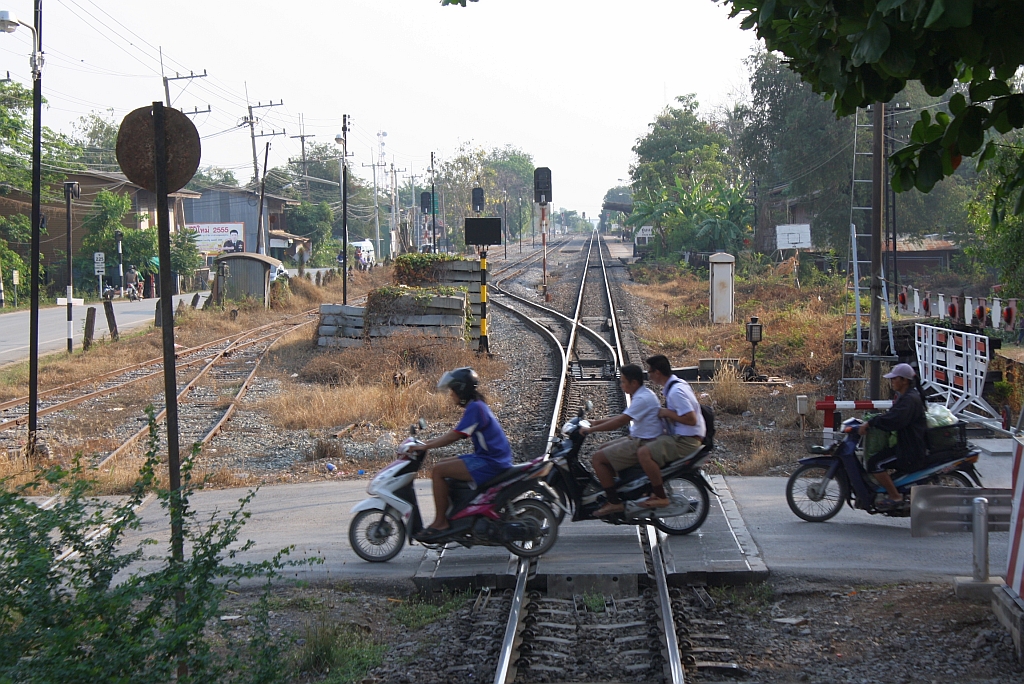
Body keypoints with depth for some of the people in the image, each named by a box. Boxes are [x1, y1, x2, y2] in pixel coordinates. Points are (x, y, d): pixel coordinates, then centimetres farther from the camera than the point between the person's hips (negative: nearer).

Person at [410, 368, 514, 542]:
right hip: (486, 458, 11)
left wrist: (425, 446, -15)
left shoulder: (475, 407, -15)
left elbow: (455, 436, -20)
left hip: (490, 463, -11)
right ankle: (450, 514, 15)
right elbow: (455, 434, 21)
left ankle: (440, 522, -12)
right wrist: (427, 442, 15)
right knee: (441, 466, 15)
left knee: (438, 471, -16)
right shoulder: (476, 406, 17)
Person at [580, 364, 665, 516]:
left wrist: (591, 429, -18)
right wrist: (596, 422, 16)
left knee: (598, 458, -12)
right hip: (637, 439, 11)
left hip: (642, 444, -11)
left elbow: (620, 421, -25)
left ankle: (614, 502, -12)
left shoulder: (643, 399, -20)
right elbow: (623, 417, 21)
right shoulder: (643, 395, 13)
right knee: (603, 451, 19)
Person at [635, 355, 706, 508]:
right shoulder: (678, 384, 12)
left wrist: (667, 413, -16)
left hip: (685, 442, -11)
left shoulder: (676, 391, -20)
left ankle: (660, 498, -19)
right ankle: (656, 492, 24)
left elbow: (691, 419, -26)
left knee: (644, 453, -24)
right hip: (681, 436, 11)